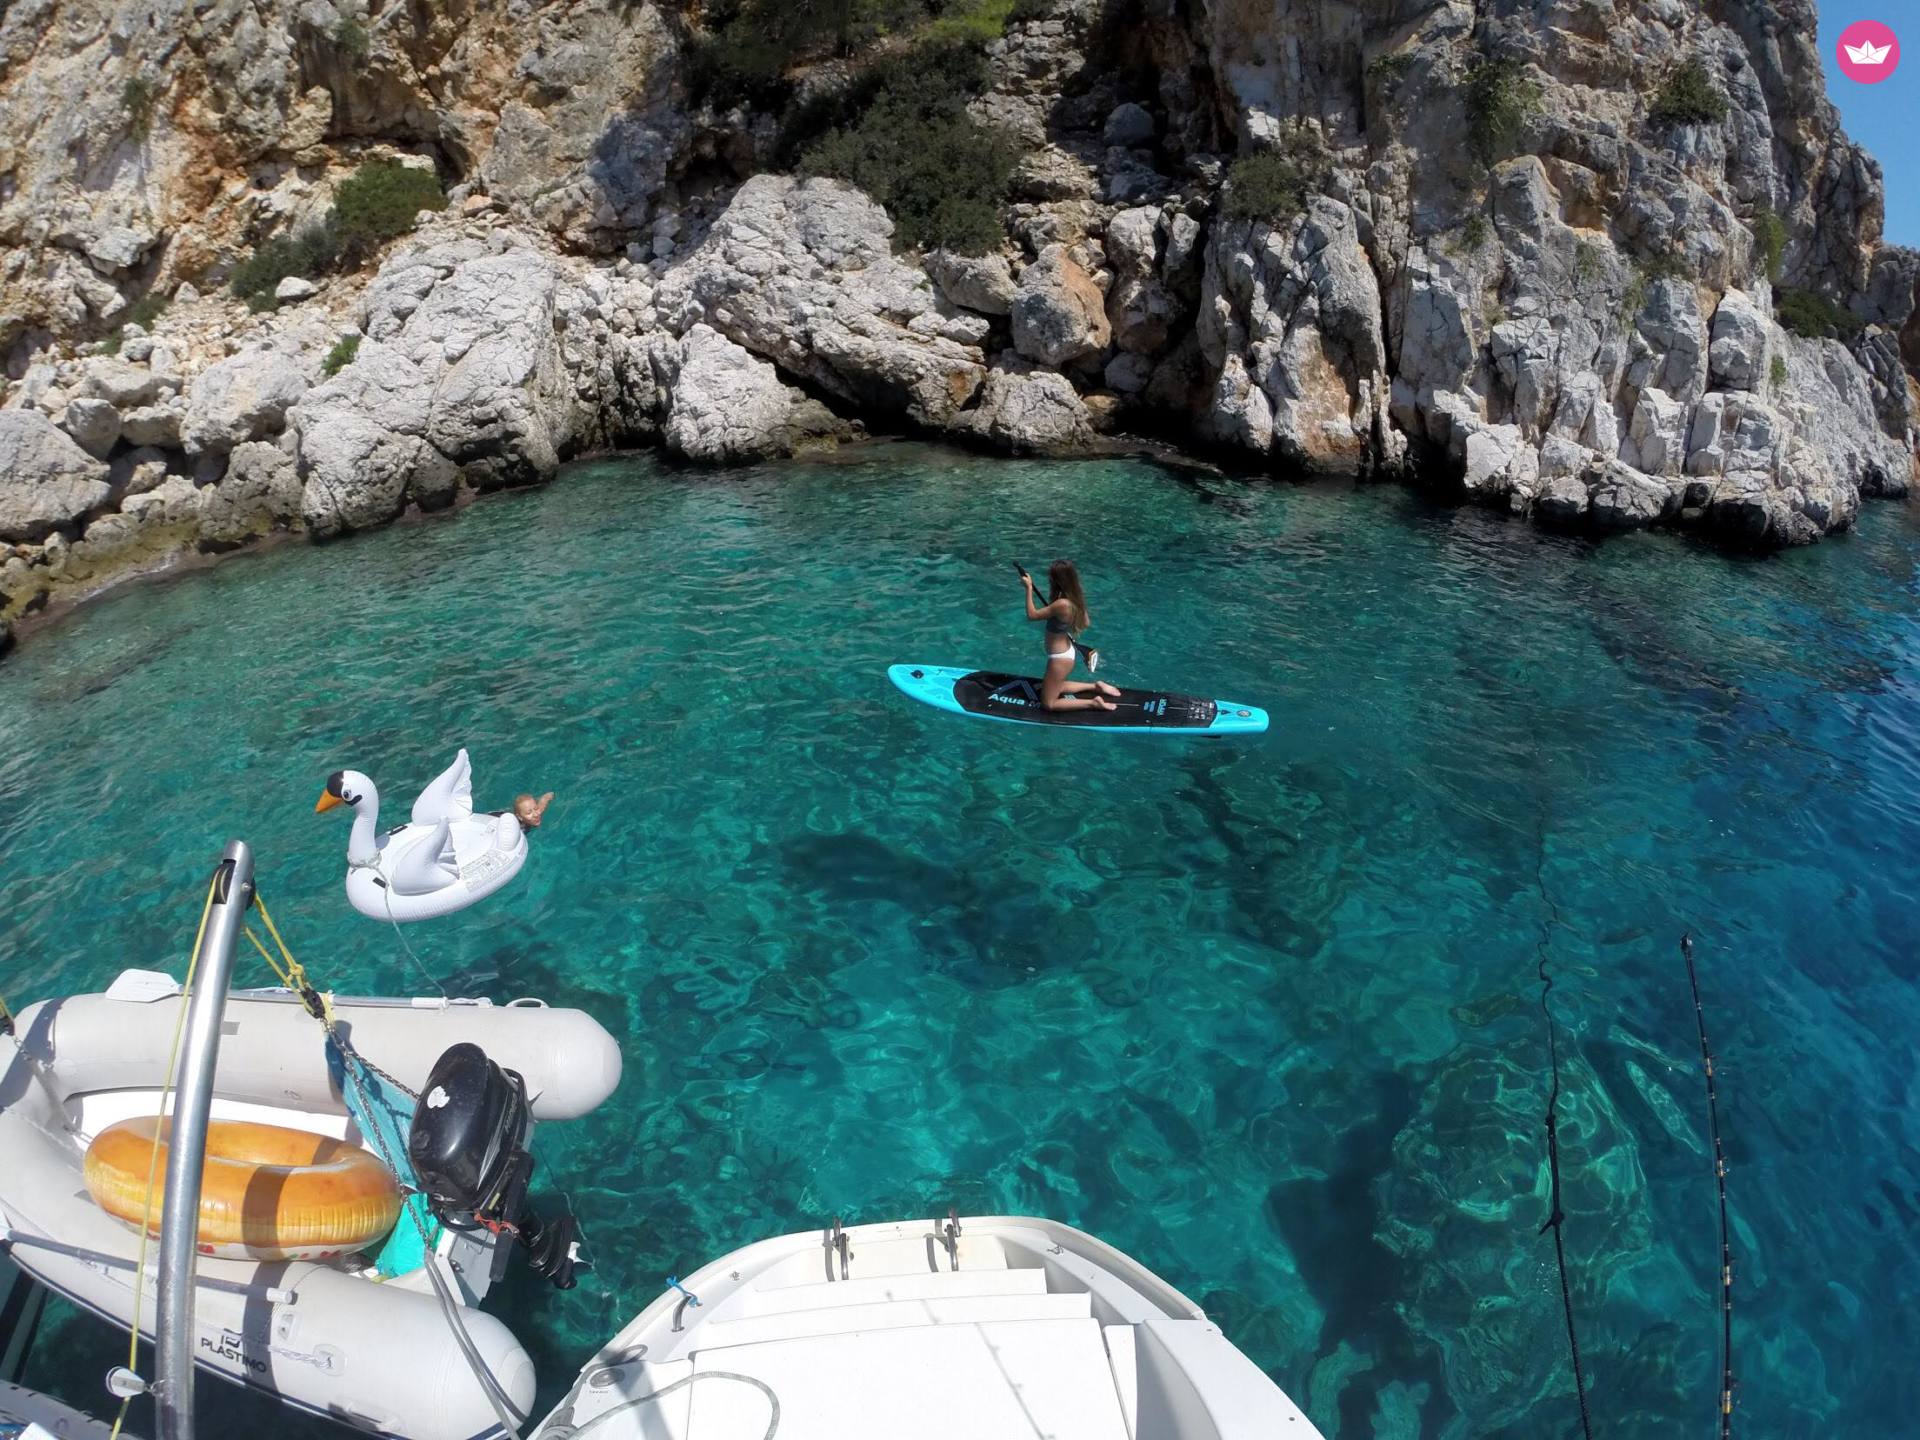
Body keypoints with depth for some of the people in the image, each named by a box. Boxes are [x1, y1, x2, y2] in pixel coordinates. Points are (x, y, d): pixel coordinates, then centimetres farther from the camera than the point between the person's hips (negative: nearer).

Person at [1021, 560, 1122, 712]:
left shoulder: (1062, 604, -32)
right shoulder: (1075, 598, -6)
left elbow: (1032, 615, -23)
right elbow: (1086, 623, 8)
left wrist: (1029, 588, -15)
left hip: (1060, 658, -9)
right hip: (1068, 650, 9)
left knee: (1048, 703, 6)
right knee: (1055, 688, 32)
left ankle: (1093, 703, 0)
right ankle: (1095, 686, 27)